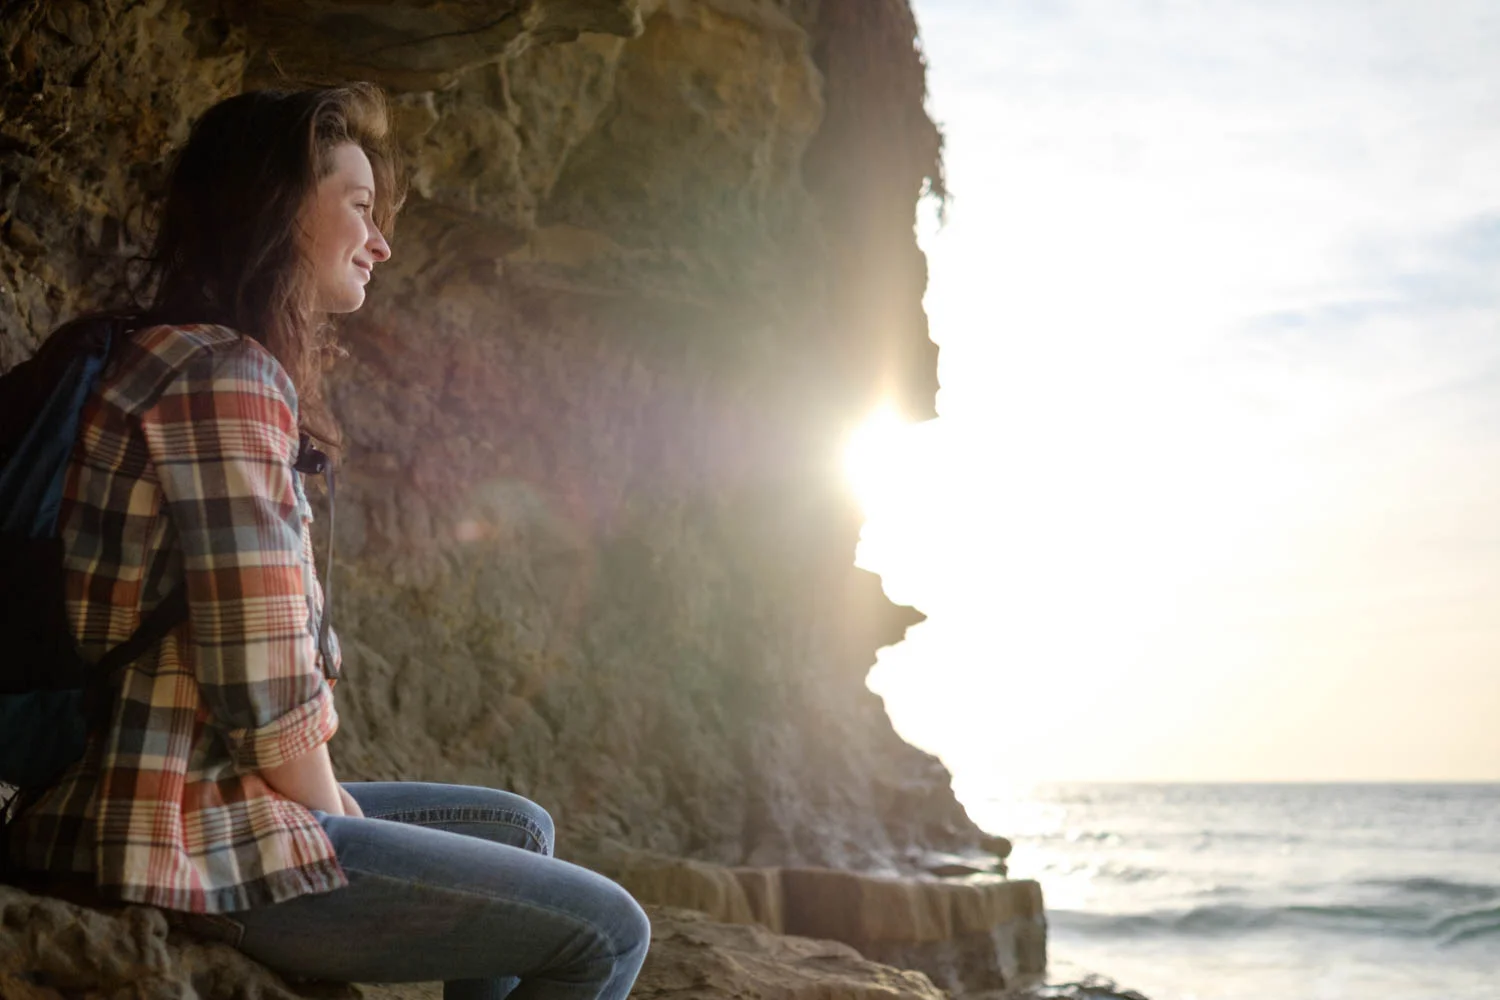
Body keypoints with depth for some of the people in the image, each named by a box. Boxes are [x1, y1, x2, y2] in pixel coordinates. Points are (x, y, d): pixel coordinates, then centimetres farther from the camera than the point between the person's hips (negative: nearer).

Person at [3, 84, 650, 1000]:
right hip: (193, 843, -11)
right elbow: (266, 688, -22)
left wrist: (327, 800, 6)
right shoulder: (222, 375, -17)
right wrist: (330, 813, -5)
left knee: (522, 828, 23)